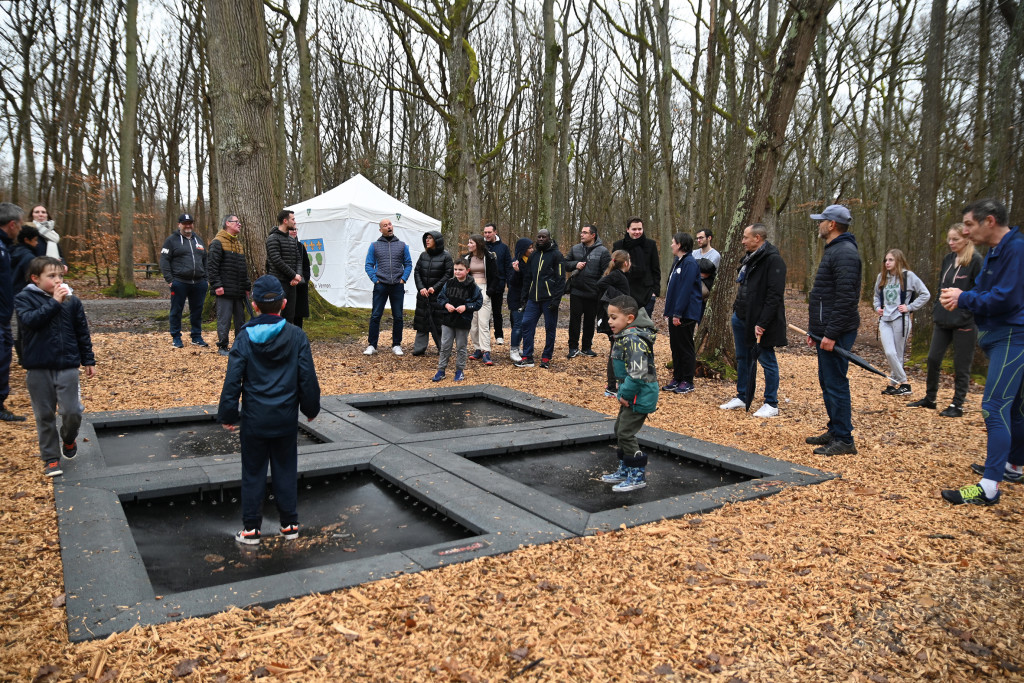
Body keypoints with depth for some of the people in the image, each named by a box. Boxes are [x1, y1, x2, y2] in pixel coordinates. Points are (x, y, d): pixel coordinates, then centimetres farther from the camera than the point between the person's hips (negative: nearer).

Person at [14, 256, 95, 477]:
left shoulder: (72, 301, 4)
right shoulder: (24, 298, -1)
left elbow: (82, 333, 9)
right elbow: (29, 320, -20)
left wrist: (88, 360, 11)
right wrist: (53, 302, -20)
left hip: (67, 367, 1)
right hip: (38, 369, -1)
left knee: (72, 411, -3)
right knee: (44, 415, 7)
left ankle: (68, 438, 29)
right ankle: (50, 458, 20)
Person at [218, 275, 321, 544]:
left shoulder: (245, 337, -9)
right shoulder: (296, 336, -7)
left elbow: (233, 381, -8)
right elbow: (308, 378, -4)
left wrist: (227, 415, 2)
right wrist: (311, 408, 10)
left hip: (254, 419, -1)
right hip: (286, 420, 1)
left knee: (253, 473, 12)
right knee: (286, 471, 14)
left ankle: (251, 528, 20)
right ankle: (289, 524, 23)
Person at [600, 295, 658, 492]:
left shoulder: (634, 340, -24)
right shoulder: (625, 337, 9)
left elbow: (638, 373, -28)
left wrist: (626, 394, -19)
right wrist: (623, 393, 16)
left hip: (640, 395, -11)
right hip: (632, 394, 11)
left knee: (625, 433, -6)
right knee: (619, 430, 18)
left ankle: (638, 476, 7)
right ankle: (625, 470, 31)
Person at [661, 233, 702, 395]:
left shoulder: (689, 263, -16)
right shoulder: (677, 262, 14)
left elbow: (685, 290, -21)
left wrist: (678, 313, -22)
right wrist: (669, 311, 13)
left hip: (686, 314, -9)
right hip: (675, 313, 9)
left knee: (685, 347, 0)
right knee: (675, 346, 14)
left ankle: (687, 382, 9)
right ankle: (677, 378, 23)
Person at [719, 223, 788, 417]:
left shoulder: (773, 260, -16)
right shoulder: (750, 258, 13)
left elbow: (774, 295, -22)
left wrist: (762, 323, -24)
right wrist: (737, 310, 14)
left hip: (760, 321, -9)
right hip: (741, 318, 9)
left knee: (767, 361, 2)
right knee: (742, 358, 16)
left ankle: (771, 404, 12)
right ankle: (741, 397, 29)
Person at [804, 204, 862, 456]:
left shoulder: (845, 253, -15)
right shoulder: (833, 250, 19)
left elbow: (846, 298, -23)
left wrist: (831, 334, -24)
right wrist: (816, 330, 21)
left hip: (836, 333, -11)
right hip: (827, 331, 11)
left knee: (835, 384, -6)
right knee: (827, 382, 16)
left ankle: (844, 440, 1)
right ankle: (835, 432, 26)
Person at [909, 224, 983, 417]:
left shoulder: (976, 261, -9)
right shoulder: (948, 259, 11)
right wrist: (935, 312, 16)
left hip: (964, 321, -7)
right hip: (943, 320, 7)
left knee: (961, 365, 3)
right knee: (933, 358, 9)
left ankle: (957, 405, 13)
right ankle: (929, 398, 22)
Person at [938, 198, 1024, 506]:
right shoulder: (995, 252, 15)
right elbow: (985, 292, 19)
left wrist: (964, 299, -11)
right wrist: (961, 297, 0)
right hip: (999, 338, 10)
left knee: (995, 406, -15)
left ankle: (989, 487, -17)